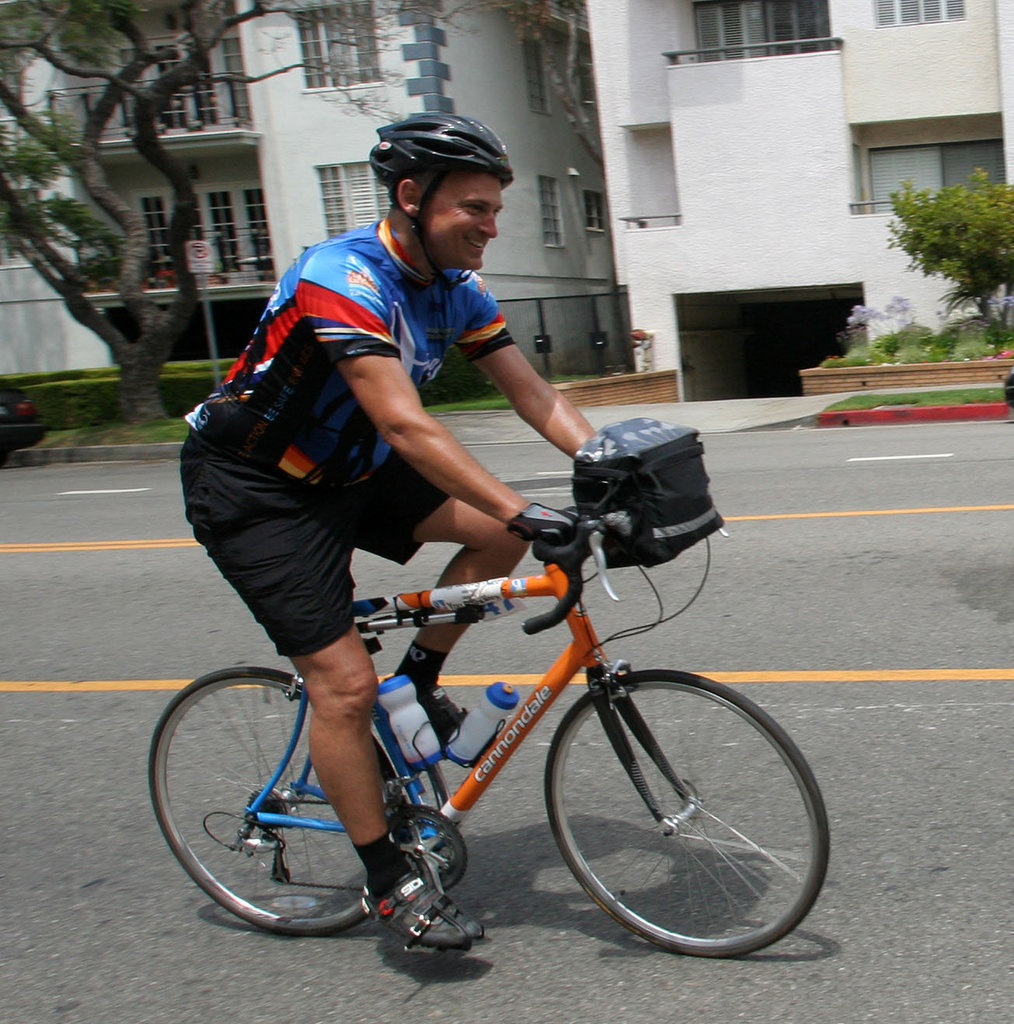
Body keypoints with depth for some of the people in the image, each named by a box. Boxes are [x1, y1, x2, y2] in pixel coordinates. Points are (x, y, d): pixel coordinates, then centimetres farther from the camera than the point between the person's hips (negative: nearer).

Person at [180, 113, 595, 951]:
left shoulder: (455, 290, -3)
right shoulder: (342, 279, -29)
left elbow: (536, 397, -5)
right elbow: (406, 424, -39)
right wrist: (526, 511, -44)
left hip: (351, 471, 8)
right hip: (252, 488, -8)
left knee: (500, 533, -10)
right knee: (346, 682, -11)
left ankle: (419, 683, 10)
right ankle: (390, 880, 5)